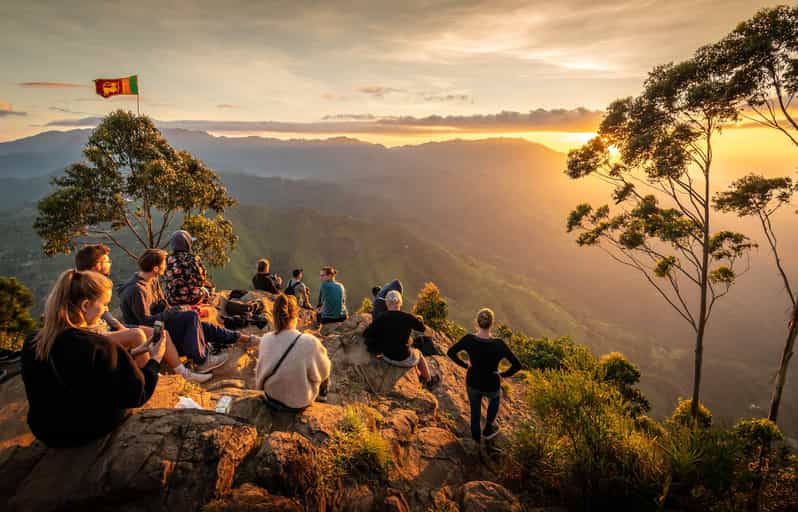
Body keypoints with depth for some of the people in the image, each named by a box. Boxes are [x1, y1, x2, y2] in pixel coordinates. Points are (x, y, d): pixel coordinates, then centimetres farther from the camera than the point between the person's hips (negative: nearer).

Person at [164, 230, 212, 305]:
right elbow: (202, 279, -9)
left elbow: (165, 279, 2)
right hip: (193, 299, -3)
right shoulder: (194, 259, -14)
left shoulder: (168, 260, -8)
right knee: (206, 291, 29)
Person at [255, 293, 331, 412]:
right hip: (299, 403, -4)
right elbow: (323, 372, -15)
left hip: (271, 398, 4)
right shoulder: (310, 342, -31)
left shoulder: (265, 340, -18)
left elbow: (260, 372, -1)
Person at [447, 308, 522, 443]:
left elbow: (451, 352, -9)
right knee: (495, 397, 36)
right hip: (491, 385, -1)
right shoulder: (498, 344, -27)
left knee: (475, 411, 28)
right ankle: (488, 430, 46)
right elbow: (517, 365, -24)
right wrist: (503, 375, -8)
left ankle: (476, 436, 50)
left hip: (472, 383, 1)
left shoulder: (469, 339, -21)